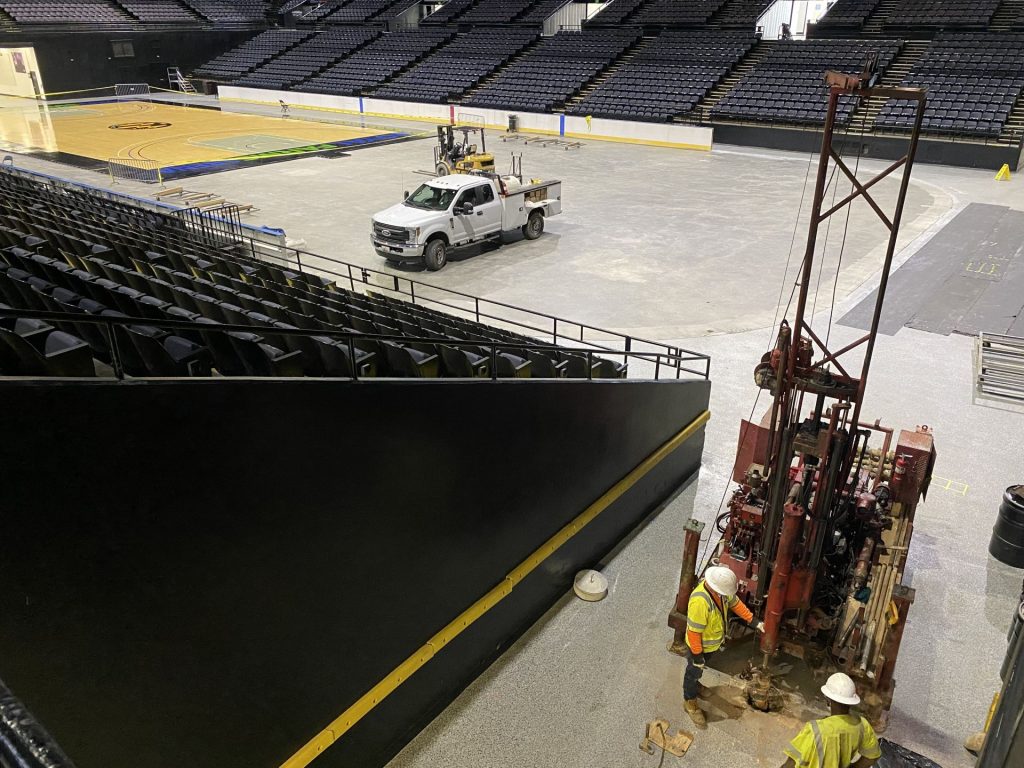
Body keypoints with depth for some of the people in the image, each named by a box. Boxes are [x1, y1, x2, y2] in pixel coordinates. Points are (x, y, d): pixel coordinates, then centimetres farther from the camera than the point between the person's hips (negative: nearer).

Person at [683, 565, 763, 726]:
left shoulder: (720, 588, -18)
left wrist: (753, 621, 0)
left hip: (713, 642, 7)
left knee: (699, 669, 32)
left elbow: (735, 603, 2)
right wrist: (697, 654, -23)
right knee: (694, 671, 18)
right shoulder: (700, 601, -43)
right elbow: (694, 631, -32)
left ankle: (695, 685, 58)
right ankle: (690, 702, 39)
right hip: (699, 645, -7)